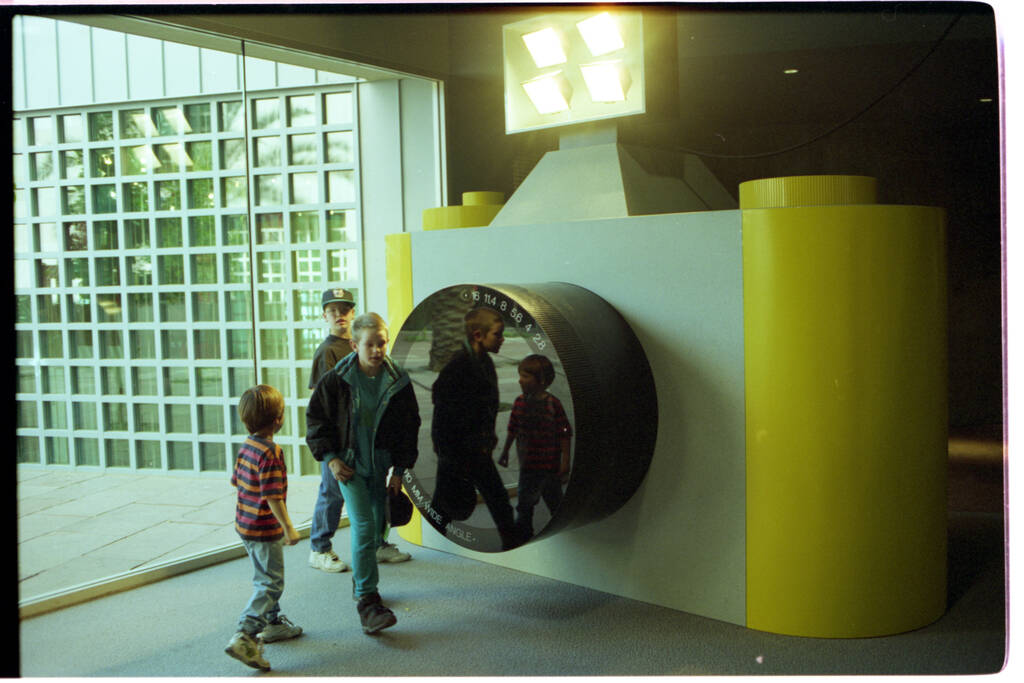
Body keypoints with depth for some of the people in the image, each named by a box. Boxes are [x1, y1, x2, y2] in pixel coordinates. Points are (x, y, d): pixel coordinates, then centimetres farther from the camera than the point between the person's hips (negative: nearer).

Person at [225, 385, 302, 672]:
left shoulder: (246, 445, 4)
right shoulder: (270, 452, -23)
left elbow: (237, 481, 15)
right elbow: (273, 496, -25)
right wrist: (288, 528, -18)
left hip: (245, 524, 10)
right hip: (265, 529, -10)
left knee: (265, 577, 23)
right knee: (270, 583, -5)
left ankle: (273, 623, 37)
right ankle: (244, 636, -12)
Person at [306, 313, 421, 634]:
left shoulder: (398, 382, -3)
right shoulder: (336, 380, -10)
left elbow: (410, 428, 5)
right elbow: (315, 419, 1)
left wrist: (400, 470, 2)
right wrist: (331, 458, -7)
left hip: (381, 465, 3)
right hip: (348, 464, -3)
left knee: (377, 528, 11)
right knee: (363, 526, -15)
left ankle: (361, 580, 36)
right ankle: (367, 601, -13)